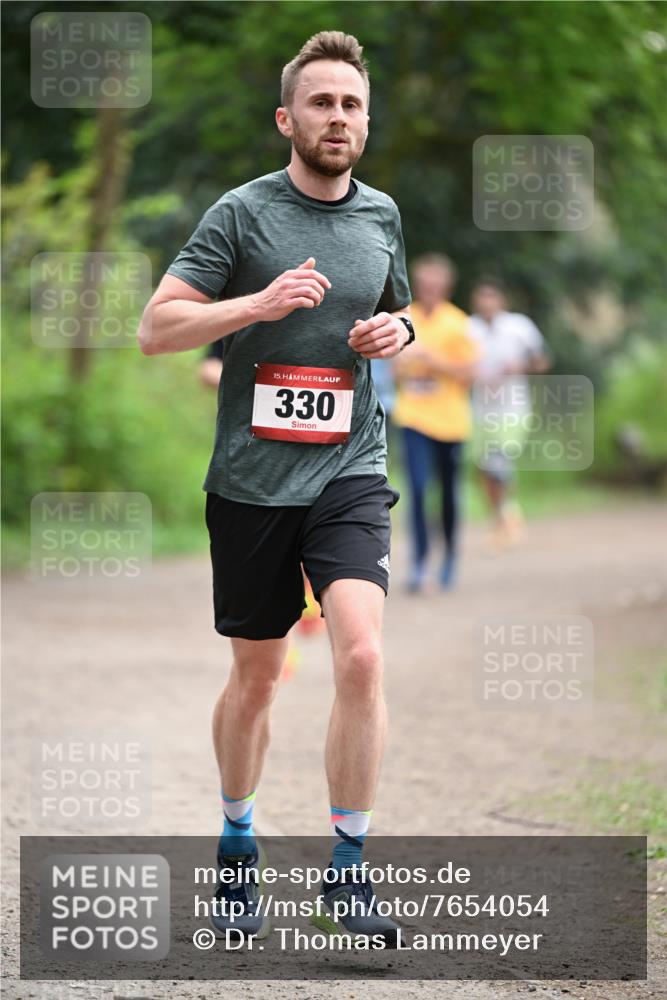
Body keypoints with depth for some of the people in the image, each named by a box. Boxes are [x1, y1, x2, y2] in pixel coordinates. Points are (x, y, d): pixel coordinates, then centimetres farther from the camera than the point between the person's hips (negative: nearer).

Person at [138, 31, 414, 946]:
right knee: (255, 675, 9)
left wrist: (396, 334, 3)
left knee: (361, 655, -17)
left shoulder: (382, 215, 9)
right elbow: (157, 328, -8)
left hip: (350, 475, 2)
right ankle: (237, 849, 31)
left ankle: (348, 868, -8)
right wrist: (260, 302, -21)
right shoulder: (242, 214, -4)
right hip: (251, 483, -2)